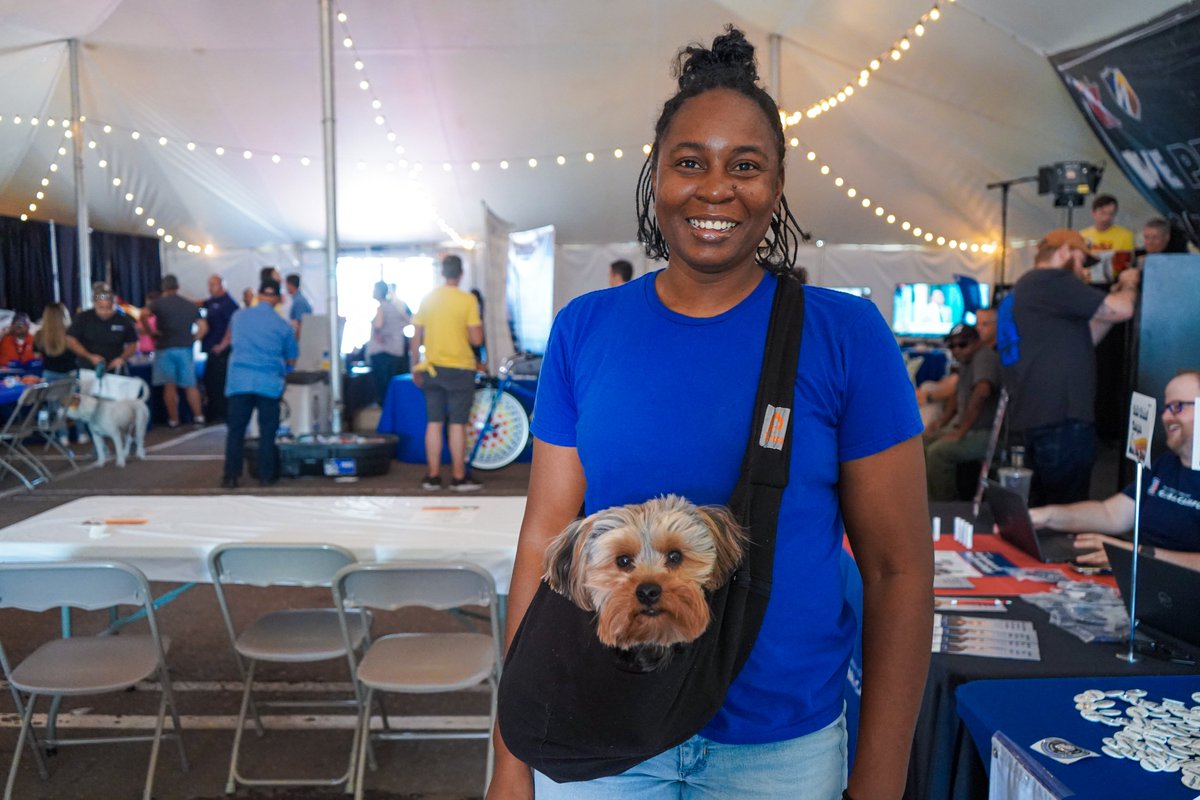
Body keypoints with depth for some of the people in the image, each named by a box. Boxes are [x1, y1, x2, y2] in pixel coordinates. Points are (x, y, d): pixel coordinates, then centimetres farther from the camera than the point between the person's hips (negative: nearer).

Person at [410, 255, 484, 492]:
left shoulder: (427, 299, 3)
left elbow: (416, 338, 5)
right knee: (457, 424, 1)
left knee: (434, 423, 8)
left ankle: (433, 477, 12)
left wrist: (415, 367, 14)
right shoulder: (468, 300, -9)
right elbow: (476, 339, -11)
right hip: (460, 369, -4)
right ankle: (459, 477, 7)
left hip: (432, 369, 4)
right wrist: (478, 324, 9)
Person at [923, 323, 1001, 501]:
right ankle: (929, 496, 11)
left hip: (987, 433, -10)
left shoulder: (985, 357, -16)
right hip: (967, 427, 10)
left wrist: (960, 432, -29)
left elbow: (982, 392, -33)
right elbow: (958, 394, 29)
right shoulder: (968, 361, 15)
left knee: (938, 451, -24)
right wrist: (941, 421, 14)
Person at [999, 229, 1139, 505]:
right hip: (1061, 418, -10)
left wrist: (1113, 297, 20)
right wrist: (1128, 285, 11)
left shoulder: (1026, 287, 22)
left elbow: (1080, 341, 24)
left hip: (1036, 415, 10)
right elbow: (1122, 310, -10)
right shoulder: (1050, 280, -10)